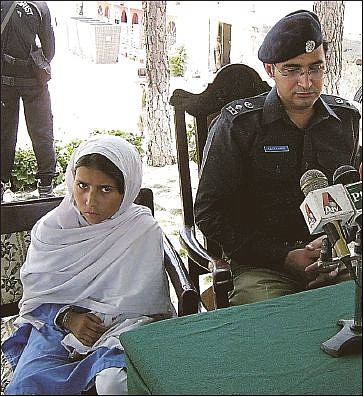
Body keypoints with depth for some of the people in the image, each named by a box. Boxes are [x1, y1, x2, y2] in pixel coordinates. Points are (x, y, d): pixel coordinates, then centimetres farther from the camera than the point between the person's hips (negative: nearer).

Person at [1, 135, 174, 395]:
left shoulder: (144, 232, -7)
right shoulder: (50, 228, 2)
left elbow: (132, 303, -8)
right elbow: (36, 294, 6)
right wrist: (68, 317, -12)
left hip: (120, 328, -3)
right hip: (55, 323, 3)